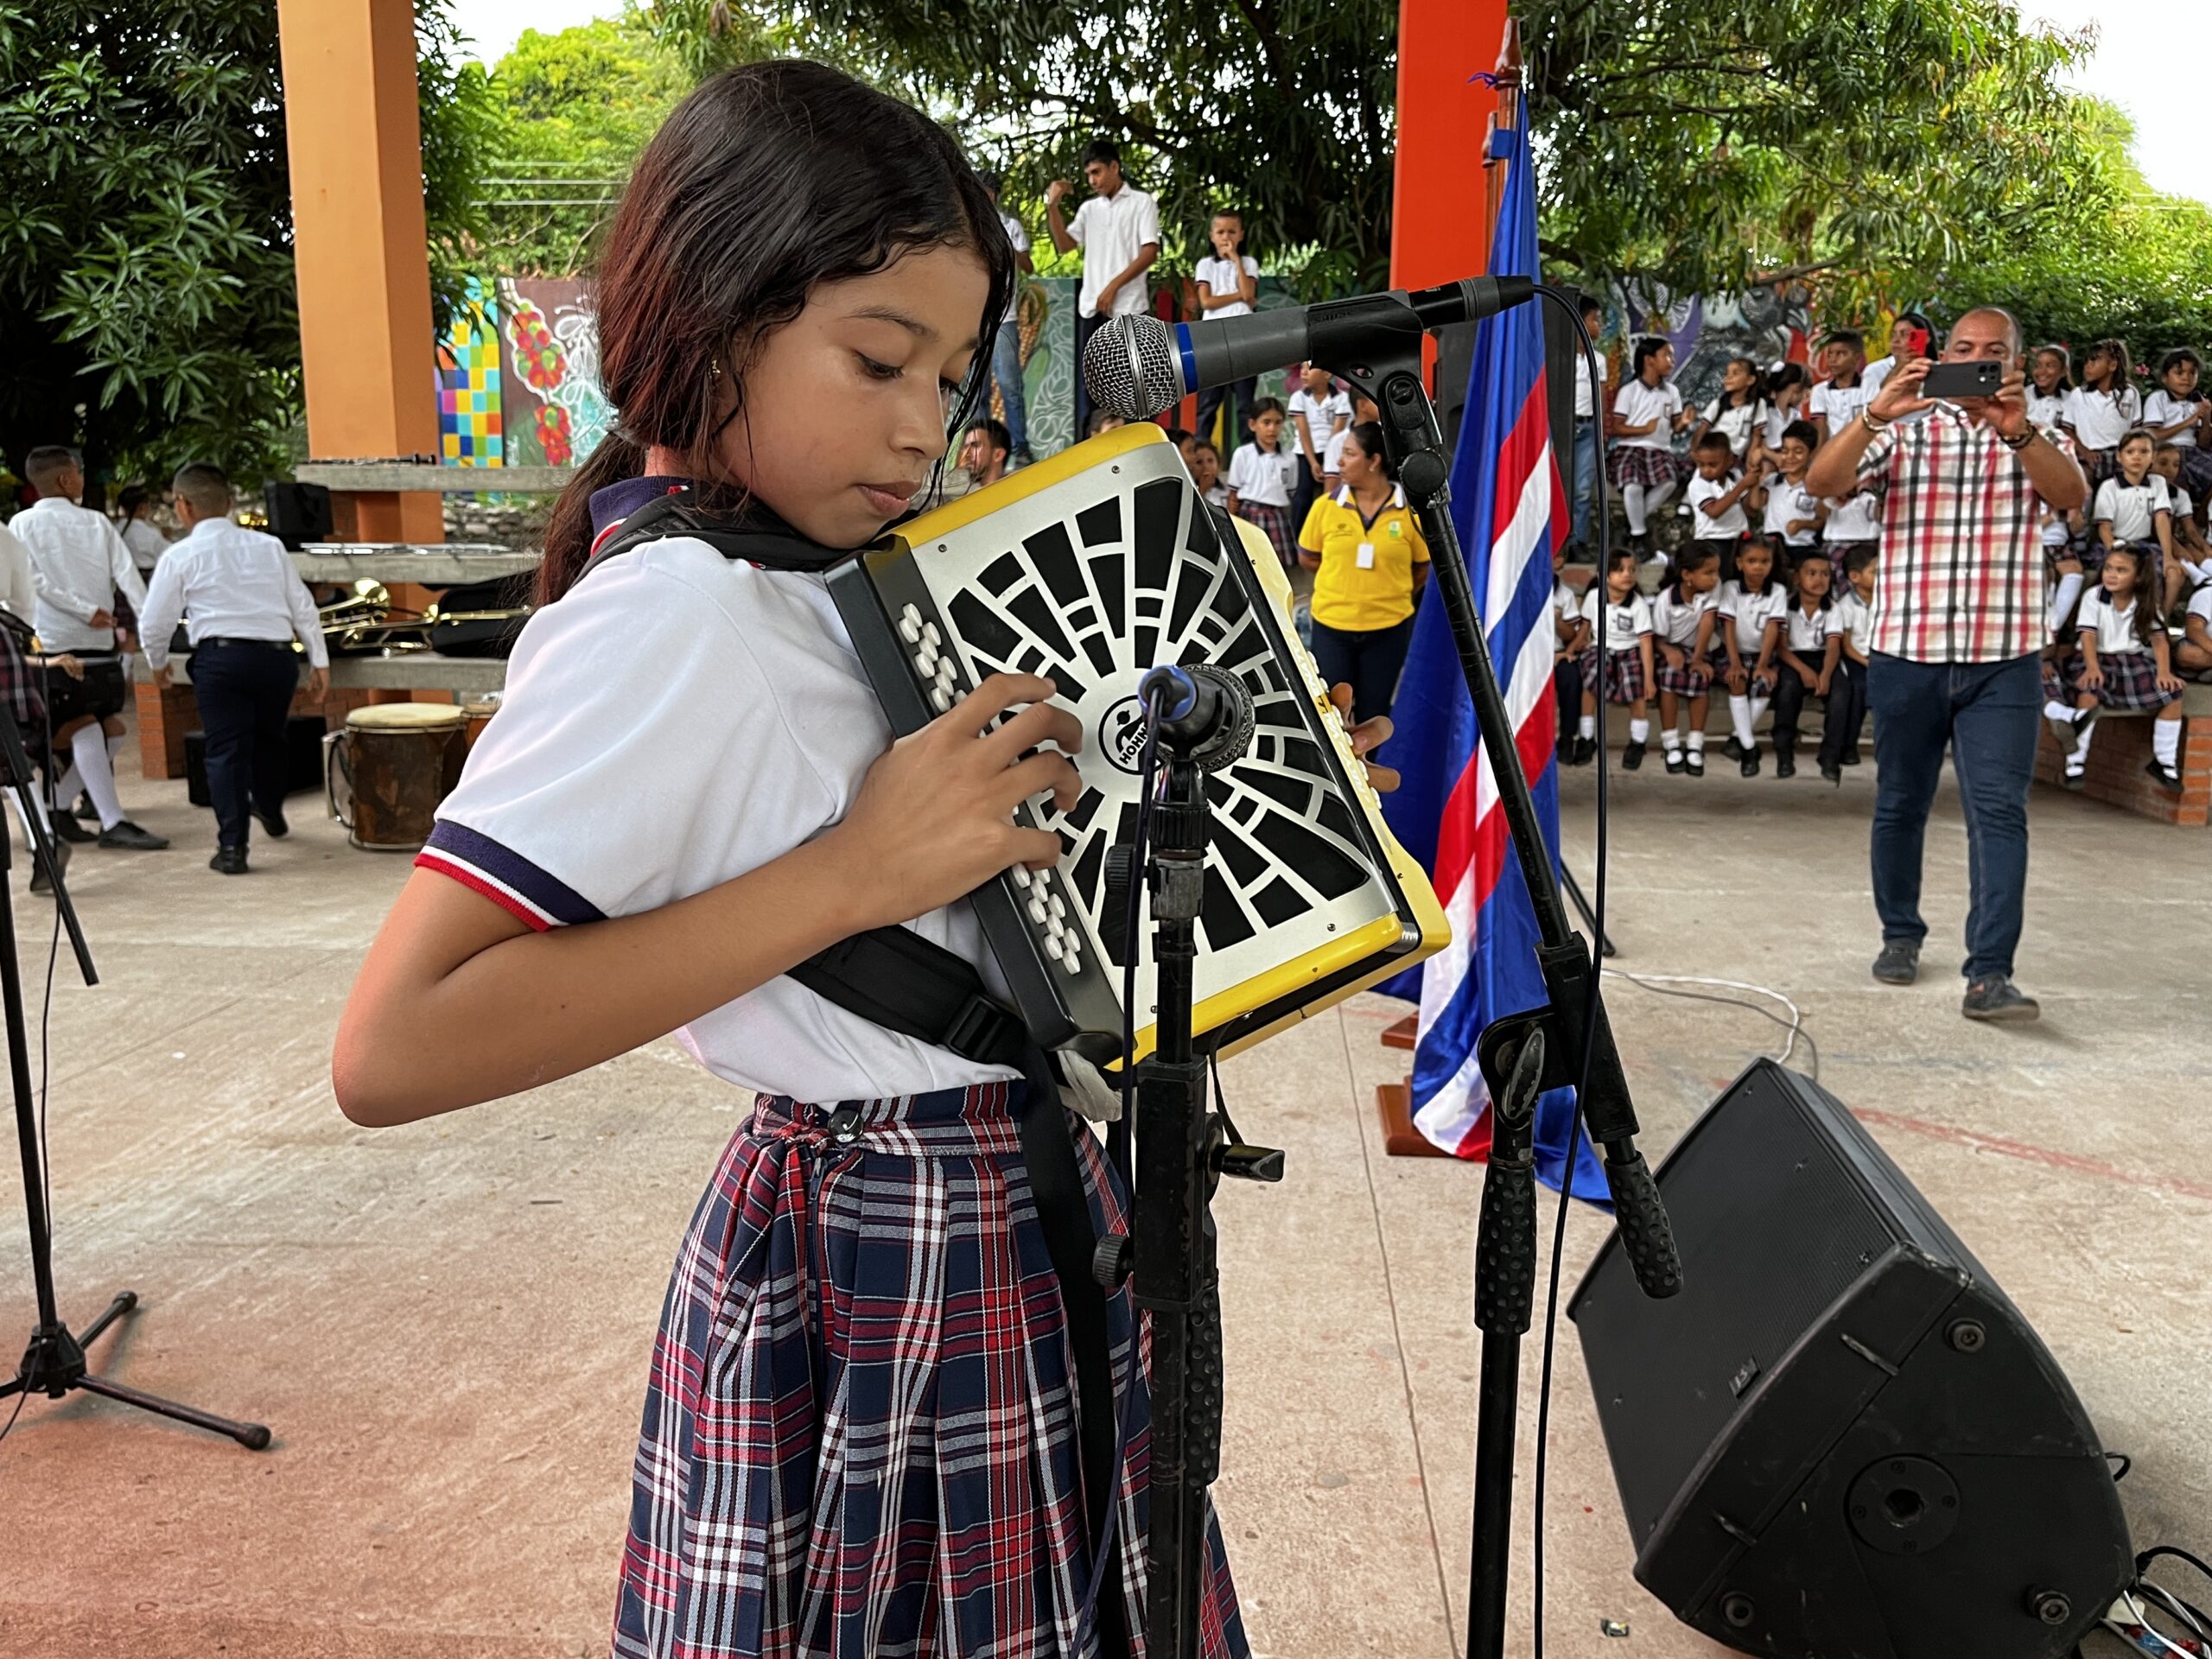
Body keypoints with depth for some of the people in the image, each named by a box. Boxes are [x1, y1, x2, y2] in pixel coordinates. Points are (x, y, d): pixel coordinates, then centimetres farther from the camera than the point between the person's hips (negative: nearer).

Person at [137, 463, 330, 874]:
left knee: (226, 750, 2)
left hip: (221, 656, -3)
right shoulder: (269, 546, 12)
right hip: (278, 654, 3)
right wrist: (319, 660, 14)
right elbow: (302, 606, 10)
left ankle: (232, 847, -2)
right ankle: (270, 810, 46)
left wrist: (158, 663, 24)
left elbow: (156, 620, 6)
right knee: (269, 737, 25)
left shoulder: (181, 556, 3)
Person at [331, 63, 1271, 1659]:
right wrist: (851, 874, -28)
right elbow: (392, 1050, -28)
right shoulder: (672, 611, -21)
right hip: (879, 1275, -9)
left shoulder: (808, 572, 5)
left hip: (1012, 1211, 9)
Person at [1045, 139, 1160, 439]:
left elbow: (1150, 252, -5)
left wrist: (1113, 286, -11)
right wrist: (1052, 206, -1)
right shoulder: (1089, 208, 17)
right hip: (1090, 306, 5)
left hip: (1126, 307, -5)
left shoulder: (1142, 202, 3)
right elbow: (1064, 245, 9)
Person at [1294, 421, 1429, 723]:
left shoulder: (1411, 510, -8)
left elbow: (1425, 566, 2)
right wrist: (1345, 581, 6)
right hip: (1332, 625, 1)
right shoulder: (1326, 506, -5)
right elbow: (1307, 557, 6)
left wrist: (1392, 593, 1)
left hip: (1388, 627, -1)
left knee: (1374, 711, 11)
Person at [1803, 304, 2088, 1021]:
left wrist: (2018, 432, -28)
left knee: (2000, 811, -10)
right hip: (1906, 653, 0)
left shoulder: (2035, 438, 10)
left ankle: (1989, 974, -12)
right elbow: (1822, 483, -10)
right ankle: (1900, 934, 29)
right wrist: (1875, 415, -26)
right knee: (1900, 805, 11)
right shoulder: (1905, 433, 7)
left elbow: (2072, 494, -12)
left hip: (2004, 661, 0)